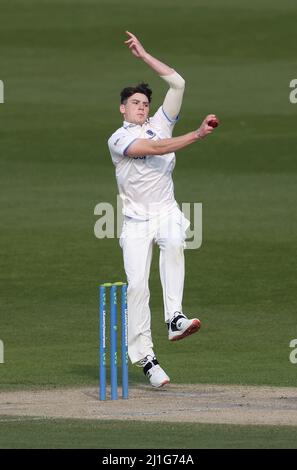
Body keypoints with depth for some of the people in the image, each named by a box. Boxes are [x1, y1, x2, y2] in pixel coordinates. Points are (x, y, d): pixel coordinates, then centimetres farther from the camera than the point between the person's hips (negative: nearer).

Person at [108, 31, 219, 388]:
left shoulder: (160, 124, 15)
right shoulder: (118, 139, 1)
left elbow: (178, 83, 9)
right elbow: (155, 149, -16)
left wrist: (143, 55, 10)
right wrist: (196, 135, -23)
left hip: (166, 212, 2)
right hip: (136, 220, -2)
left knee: (173, 242, -33)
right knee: (137, 285, -13)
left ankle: (175, 318, -41)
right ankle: (144, 356, -10)